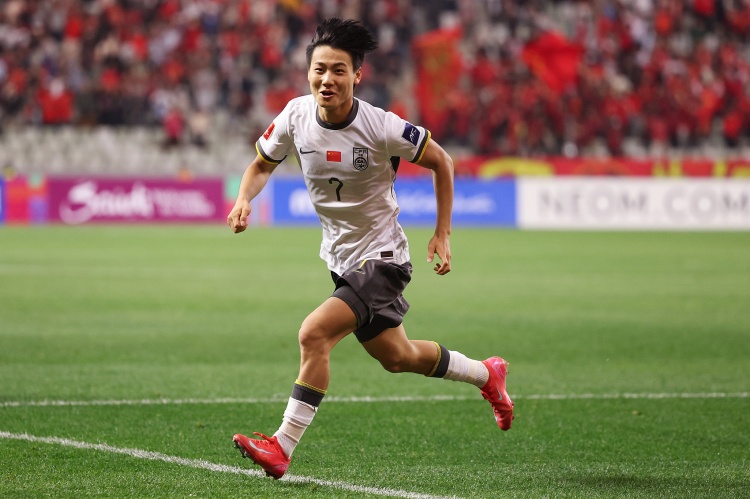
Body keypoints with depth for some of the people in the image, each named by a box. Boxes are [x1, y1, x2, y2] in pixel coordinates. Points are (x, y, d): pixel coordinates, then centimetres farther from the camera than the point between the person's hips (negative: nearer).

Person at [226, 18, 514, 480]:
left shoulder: (383, 129, -23)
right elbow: (262, 164, 7)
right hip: (341, 258, 7)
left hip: (381, 256, -7)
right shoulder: (295, 116, -10)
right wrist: (244, 199, -14)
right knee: (398, 358, 22)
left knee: (314, 335, -24)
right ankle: (487, 375, 47)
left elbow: (441, 162, -7)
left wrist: (443, 234, -7)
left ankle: (282, 449, -16)